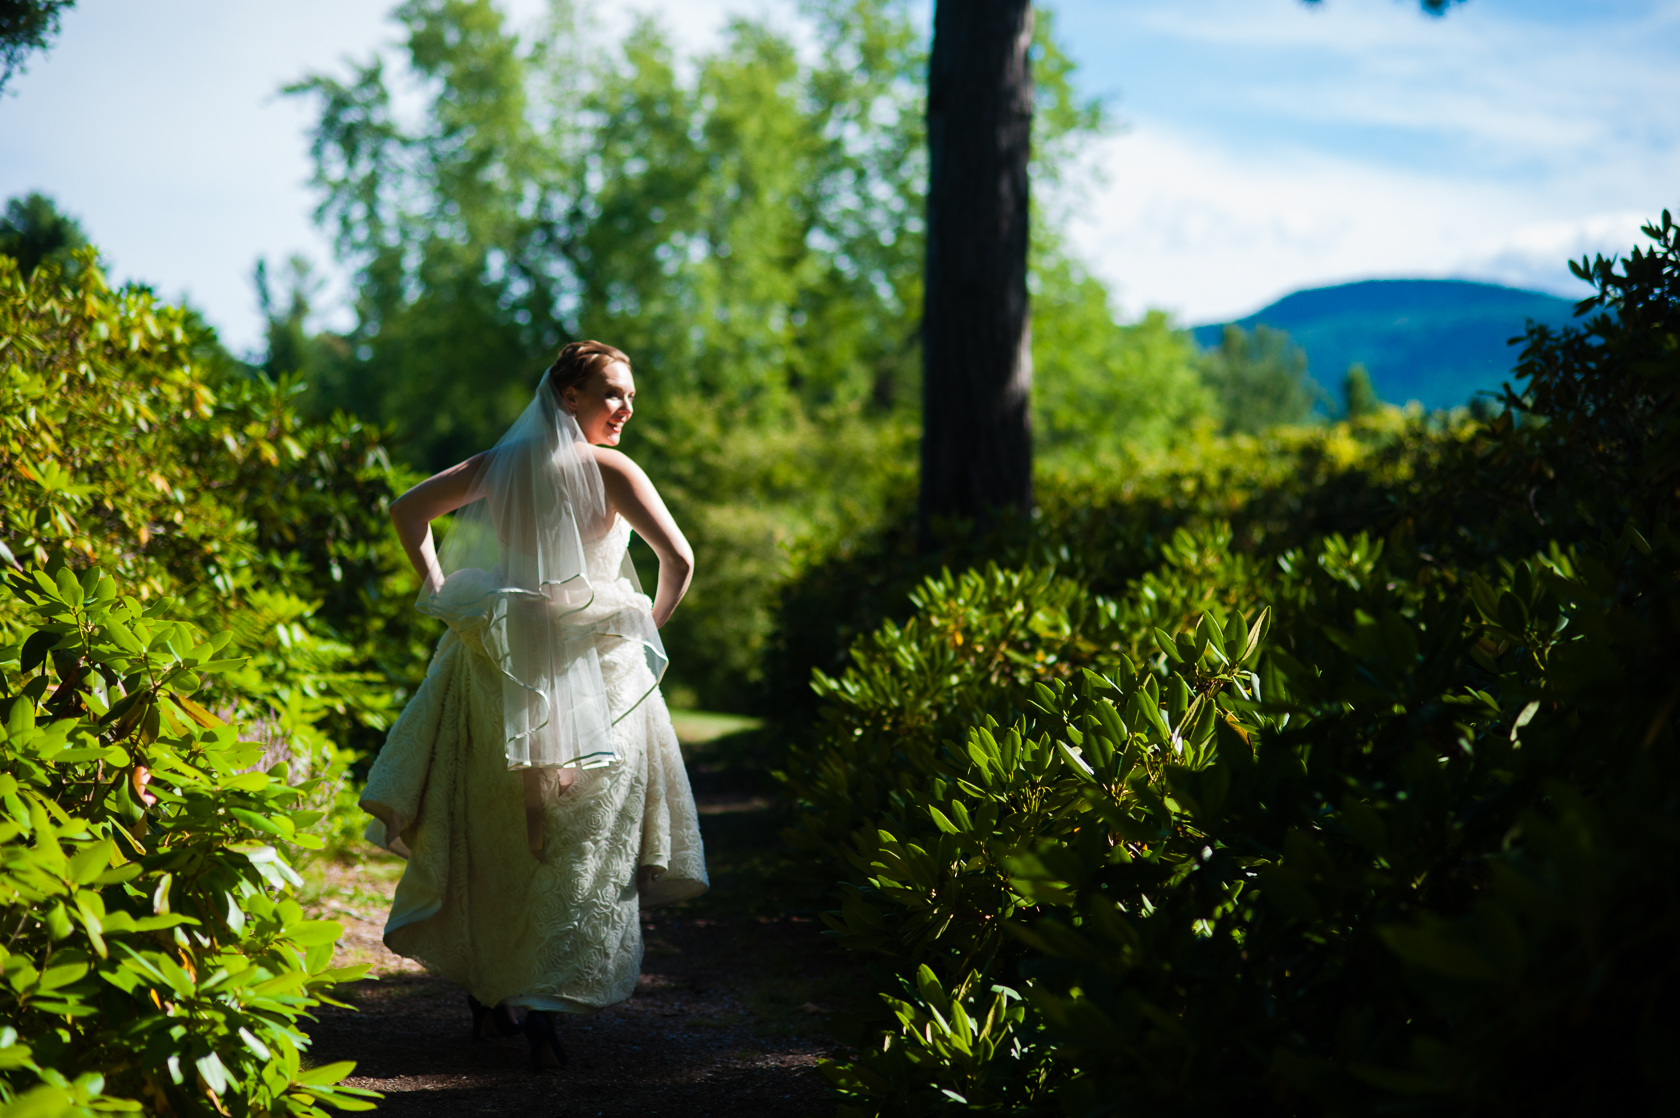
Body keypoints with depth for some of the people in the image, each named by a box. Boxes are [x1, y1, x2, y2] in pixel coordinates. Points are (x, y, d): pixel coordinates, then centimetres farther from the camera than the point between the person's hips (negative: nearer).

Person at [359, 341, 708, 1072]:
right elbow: (679, 559, -13)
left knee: (490, 833, 15)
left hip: (495, 666, 5)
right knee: (582, 844, 2)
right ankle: (545, 1003, -5)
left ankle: (484, 995, 23)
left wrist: (438, 589, 12)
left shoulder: (498, 464, 8)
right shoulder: (608, 470, -6)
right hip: (587, 672, -4)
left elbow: (408, 509, 10)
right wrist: (649, 626, 2)